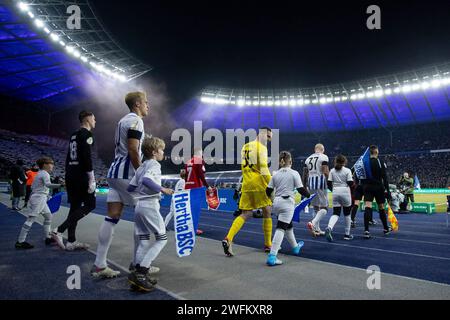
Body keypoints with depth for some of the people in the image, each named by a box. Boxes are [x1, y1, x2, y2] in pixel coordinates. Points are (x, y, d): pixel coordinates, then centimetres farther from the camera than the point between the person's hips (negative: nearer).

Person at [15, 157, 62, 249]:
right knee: (31, 219, -9)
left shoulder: (40, 173, 17)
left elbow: (32, 186, 20)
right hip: (39, 198, -10)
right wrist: (60, 185, -45)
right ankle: (20, 242, -5)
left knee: (48, 216, 14)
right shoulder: (45, 174, -12)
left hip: (41, 199, 10)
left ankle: (48, 238, 19)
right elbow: (48, 184, -32)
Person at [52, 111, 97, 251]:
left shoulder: (74, 135, 19)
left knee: (75, 206, 10)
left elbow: (68, 157, 20)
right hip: (81, 175, -9)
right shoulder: (86, 134, -9)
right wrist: (92, 180, -20)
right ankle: (59, 231, -11)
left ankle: (71, 242, 11)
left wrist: (68, 175, 22)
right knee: (89, 205, -3)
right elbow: (87, 158, -19)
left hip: (71, 175, 9)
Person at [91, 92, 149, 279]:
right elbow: (132, 149, -19)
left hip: (114, 172, 9)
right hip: (127, 174, -9)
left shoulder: (123, 120, 21)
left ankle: (99, 265, 7)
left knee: (112, 217, 5)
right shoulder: (135, 120, -9)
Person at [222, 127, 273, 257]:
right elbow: (264, 169, -13)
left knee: (246, 214, 7)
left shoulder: (245, 147, 19)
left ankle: (228, 239, -9)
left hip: (247, 184, 7)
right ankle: (268, 245, 16)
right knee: (267, 213, 9)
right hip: (259, 183, -6)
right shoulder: (261, 147, -5)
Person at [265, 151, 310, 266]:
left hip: (277, 202, 6)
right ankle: (272, 256, -18)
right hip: (287, 203, -6)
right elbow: (301, 190, -5)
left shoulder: (276, 174, 8)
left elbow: (268, 191, 7)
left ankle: (295, 247, 45)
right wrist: (308, 194, 15)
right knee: (281, 229, -10)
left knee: (288, 225, 24)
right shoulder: (294, 173, -4)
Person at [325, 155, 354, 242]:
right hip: (345, 192, -2)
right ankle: (347, 234, 21)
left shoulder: (332, 171, 4)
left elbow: (329, 183, 1)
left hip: (335, 193, 2)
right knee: (347, 214, 14)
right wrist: (352, 179, 13)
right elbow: (350, 183, -8)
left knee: (336, 214, 2)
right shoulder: (347, 171, -3)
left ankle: (329, 228, -26)